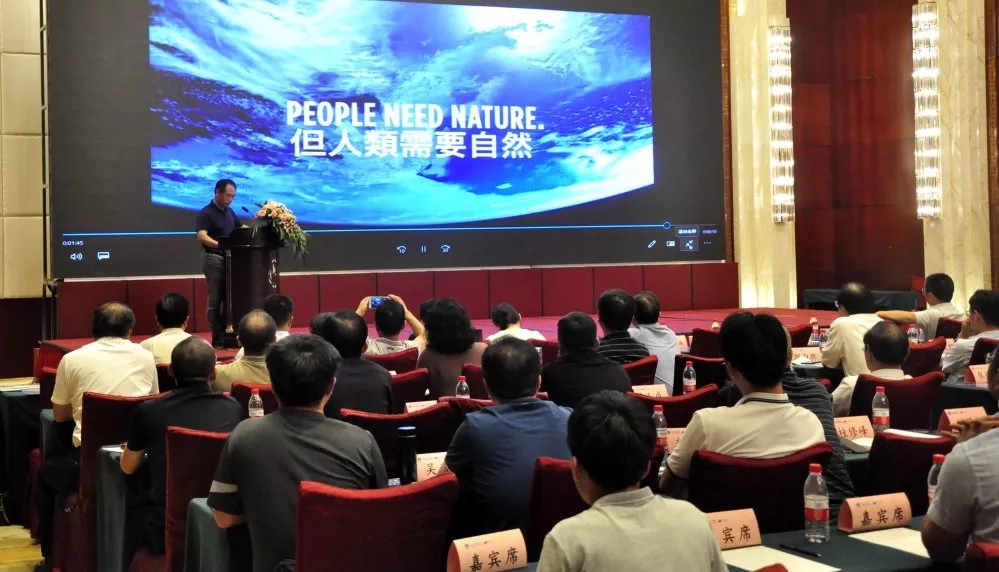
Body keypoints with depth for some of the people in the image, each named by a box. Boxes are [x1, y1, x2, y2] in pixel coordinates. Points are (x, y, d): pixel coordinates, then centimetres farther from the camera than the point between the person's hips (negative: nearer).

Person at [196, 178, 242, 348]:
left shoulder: (229, 211, 13)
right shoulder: (206, 213, -11)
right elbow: (202, 236, -23)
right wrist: (220, 244, -37)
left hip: (229, 258, 8)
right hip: (214, 259, -8)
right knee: (215, 300, -4)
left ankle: (227, 333, 15)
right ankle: (218, 338, -2)